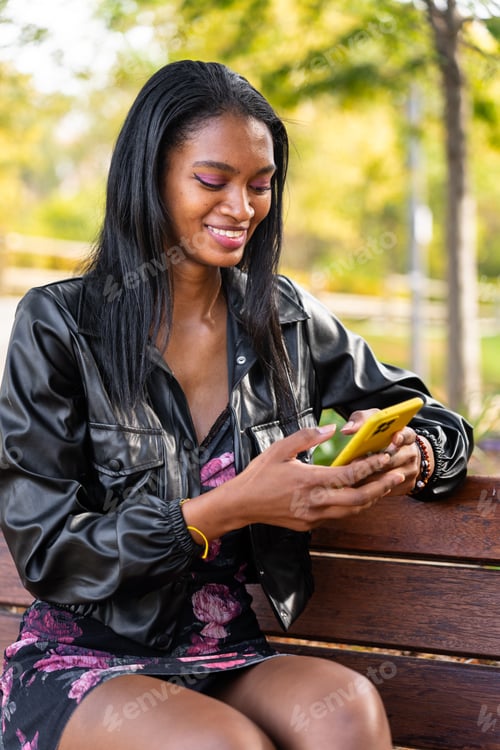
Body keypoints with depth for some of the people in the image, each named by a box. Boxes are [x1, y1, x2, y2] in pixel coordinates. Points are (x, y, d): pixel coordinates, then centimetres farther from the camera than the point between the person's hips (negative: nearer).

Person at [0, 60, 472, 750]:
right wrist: (232, 507, -22)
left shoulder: (285, 319, 6)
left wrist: (406, 455, -13)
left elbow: (438, 423, 14)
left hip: (231, 658, 4)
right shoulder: (59, 326, -6)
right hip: (86, 660, -3)